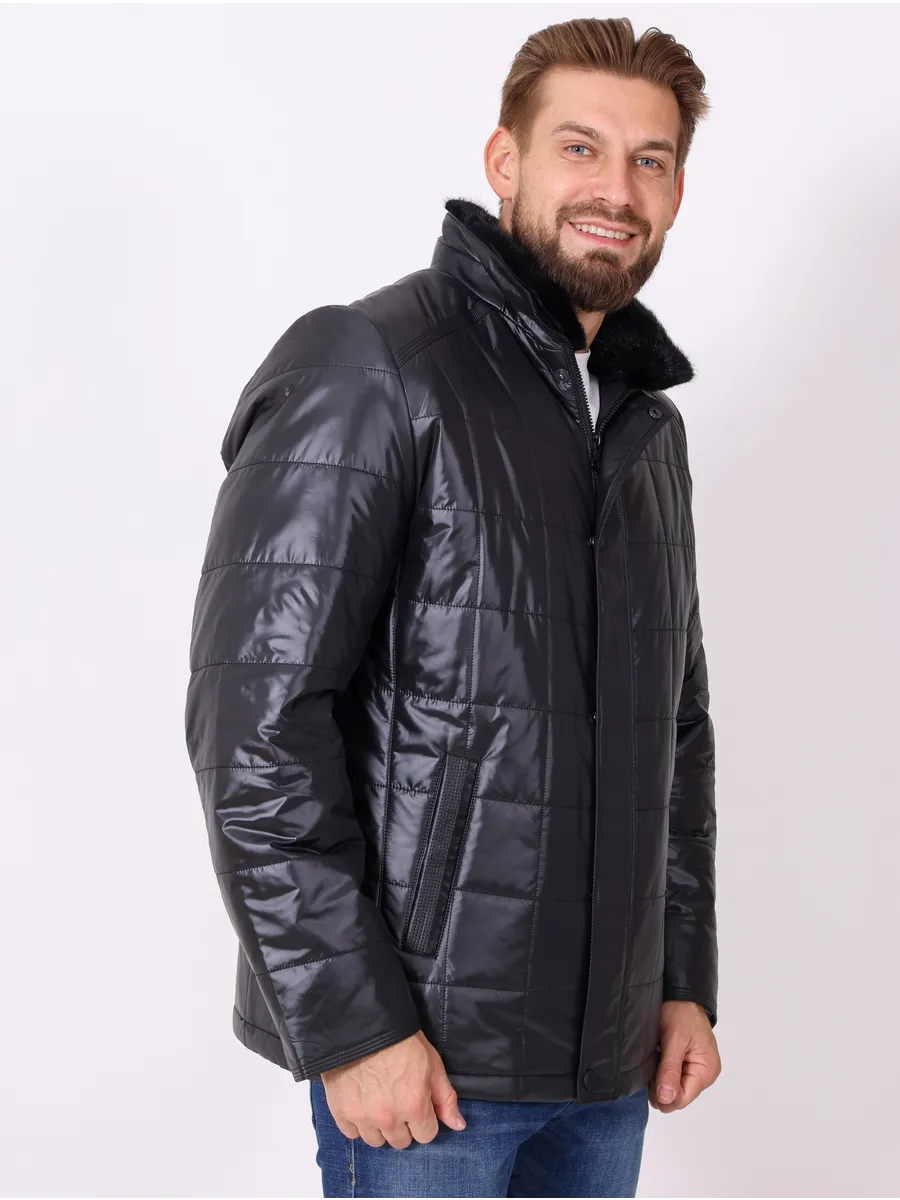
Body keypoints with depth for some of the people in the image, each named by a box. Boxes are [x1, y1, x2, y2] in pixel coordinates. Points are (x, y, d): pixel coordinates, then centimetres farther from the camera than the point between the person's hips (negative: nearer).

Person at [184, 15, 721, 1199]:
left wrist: (685, 978, 12)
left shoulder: (649, 424, 12)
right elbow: (253, 721, -17)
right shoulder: (367, 371, -11)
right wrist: (351, 1021, -17)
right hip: (422, 1053, -6)